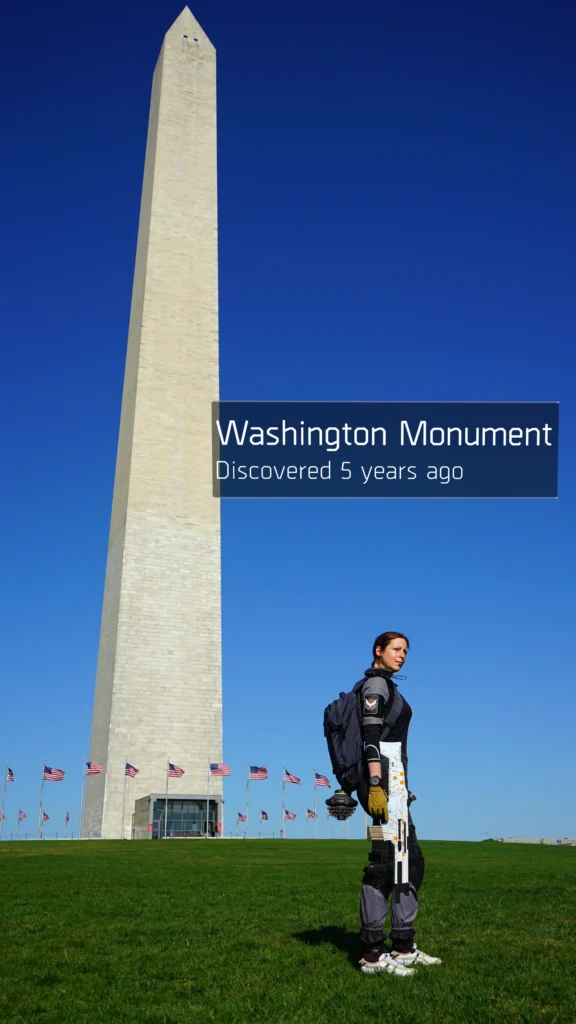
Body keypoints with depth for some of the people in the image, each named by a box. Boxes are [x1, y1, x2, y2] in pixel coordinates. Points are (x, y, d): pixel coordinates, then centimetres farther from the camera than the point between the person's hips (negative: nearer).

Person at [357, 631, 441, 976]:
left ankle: (404, 947, 20)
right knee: (385, 863, -9)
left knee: (412, 861, 13)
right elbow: (371, 737, -19)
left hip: (391, 783, 11)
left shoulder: (385, 686, 21)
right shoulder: (376, 684, -8)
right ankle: (373, 953, -4)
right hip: (382, 781, -11)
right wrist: (375, 787, -27)